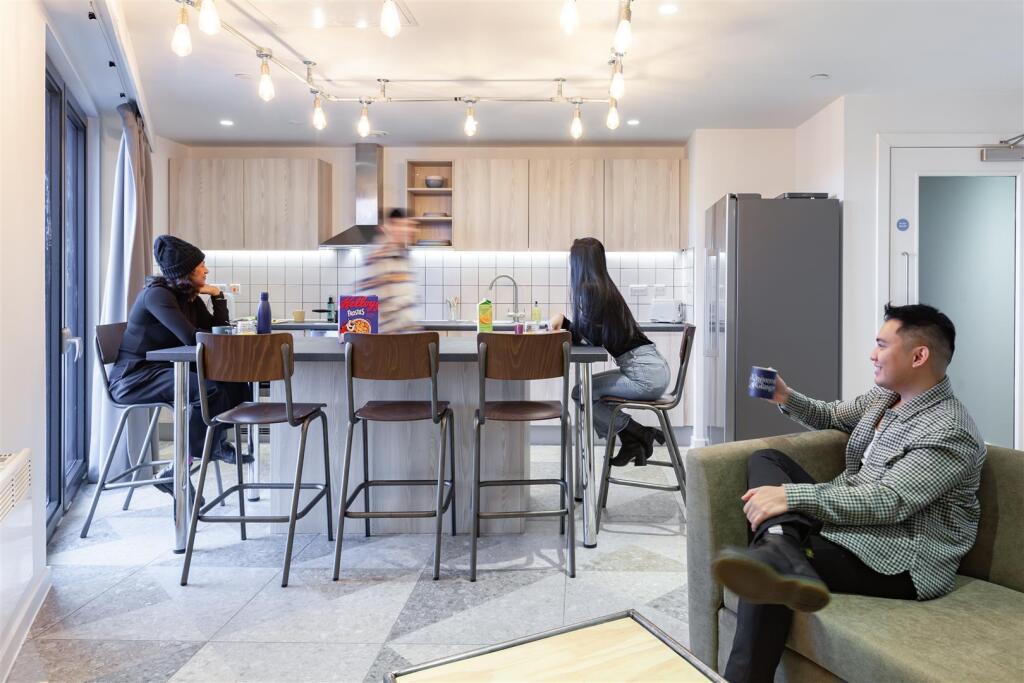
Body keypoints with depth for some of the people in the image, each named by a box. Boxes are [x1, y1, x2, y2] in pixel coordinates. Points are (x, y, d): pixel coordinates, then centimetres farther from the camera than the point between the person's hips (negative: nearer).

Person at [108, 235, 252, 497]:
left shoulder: (189, 296, 9)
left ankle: (216, 443, 16)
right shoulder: (157, 293, -18)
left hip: (164, 370, 9)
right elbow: (191, 337, -29)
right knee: (210, 389, -30)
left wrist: (217, 295, 0)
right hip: (135, 377, -9)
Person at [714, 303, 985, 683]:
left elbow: (887, 502, -29)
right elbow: (832, 417, 28)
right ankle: (783, 547, -32)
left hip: (899, 561, -10)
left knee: (768, 547, -29)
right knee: (765, 460, -4)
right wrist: (786, 398, 8)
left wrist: (791, 495, -35)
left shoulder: (949, 433, -20)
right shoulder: (884, 396, 9)